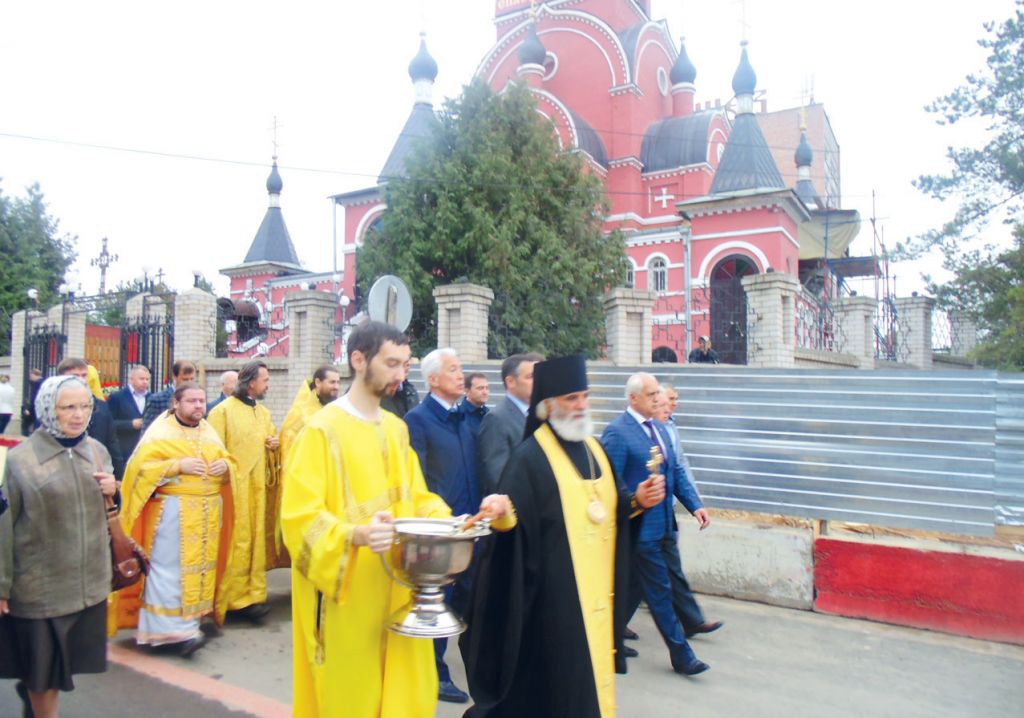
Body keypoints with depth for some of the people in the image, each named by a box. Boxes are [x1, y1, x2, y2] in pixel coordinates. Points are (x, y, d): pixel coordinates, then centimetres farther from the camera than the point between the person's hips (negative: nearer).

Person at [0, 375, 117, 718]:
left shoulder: (97, 451, 3)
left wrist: (113, 490, -7)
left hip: (88, 579, 5)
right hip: (39, 583, -4)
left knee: (66, 659, 17)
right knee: (43, 664, 10)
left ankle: (33, 689, 46)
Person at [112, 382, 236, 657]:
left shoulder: (209, 432, 13)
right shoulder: (160, 432, -4)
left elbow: (228, 460, 18)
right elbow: (141, 467, -11)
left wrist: (225, 465, -5)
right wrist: (178, 465, -20)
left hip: (208, 512, 6)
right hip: (173, 511, -6)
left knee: (201, 565, 9)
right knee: (171, 569, -7)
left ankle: (192, 617, 20)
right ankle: (176, 629, -4)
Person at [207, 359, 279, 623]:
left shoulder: (264, 413, 13)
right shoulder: (223, 410, -7)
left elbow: (271, 440, 23)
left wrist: (275, 445, 1)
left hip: (258, 487, 6)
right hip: (234, 485, -6)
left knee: (256, 539, 8)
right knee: (238, 541, -3)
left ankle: (254, 592, 17)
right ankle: (238, 596, 7)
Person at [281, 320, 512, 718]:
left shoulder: (397, 429, 9)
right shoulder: (322, 429, -13)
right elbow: (300, 516, -18)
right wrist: (356, 535, -35)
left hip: (398, 591, 6)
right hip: (348, 599, -6)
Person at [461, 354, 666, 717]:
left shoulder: (594, 449, 9)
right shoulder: (528, 459, -15)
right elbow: (513, 525, -23)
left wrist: (637, 500, -2)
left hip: (597, 594, 7)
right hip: (553, 600, -7)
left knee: (592, 678, 17)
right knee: (554, 687, 2)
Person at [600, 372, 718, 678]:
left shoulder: (659, 427, 9)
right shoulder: (616, 432, -17)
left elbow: (676, 472, 11)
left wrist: (695, 505, 1)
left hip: (665, 523, 9)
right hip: (641, 526, -9)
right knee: (660, 591, 2)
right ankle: (681, 655, 14)